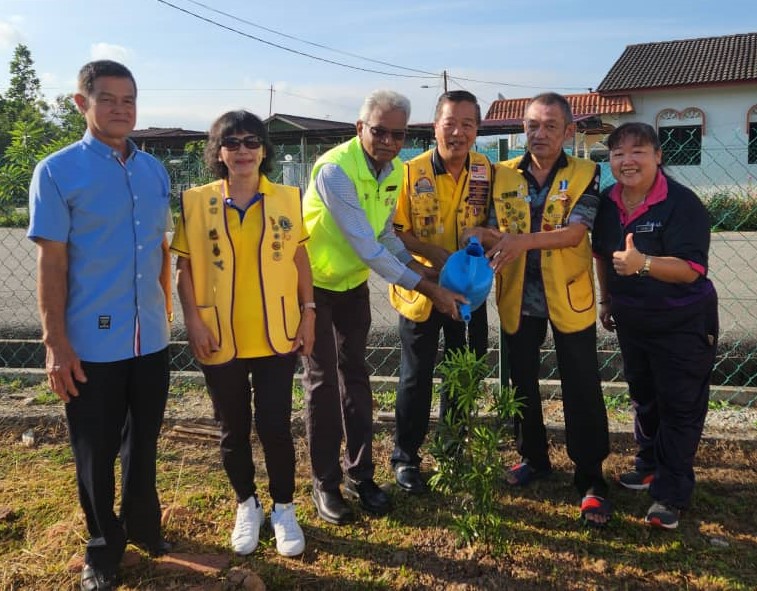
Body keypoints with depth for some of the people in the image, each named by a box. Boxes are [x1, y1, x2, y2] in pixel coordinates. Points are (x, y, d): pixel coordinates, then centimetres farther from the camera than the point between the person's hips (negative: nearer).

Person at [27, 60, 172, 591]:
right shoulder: (57, 172, -8)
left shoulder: (155, 170, 6)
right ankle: (103, 547, 32)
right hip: (92, 343, -4)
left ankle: (143, 526, 40)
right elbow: (51, 262, -9)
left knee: (144, 444, 19)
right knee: (96, 454, 11)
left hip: (151, 339, 4)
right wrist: (55, 342, -11)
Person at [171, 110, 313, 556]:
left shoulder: (288, 199, 2)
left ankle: (284, 509, 26)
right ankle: (247, 506, 34)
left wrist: (308, 312, 1)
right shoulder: (197, 201, -2)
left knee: (275, 426, 4)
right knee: (234, 429, 13)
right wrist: (193, 320, -8)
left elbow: (300, 259, 6)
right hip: (220, 339, 0)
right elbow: (184, 267, 0)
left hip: (276, 335, 0)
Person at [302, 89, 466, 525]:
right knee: (323, 380, 0)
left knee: (355, 375, 10)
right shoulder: (335, 170, -28)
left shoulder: (394, 170, -4)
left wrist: (417, 265, -12)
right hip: (314, 284, -6)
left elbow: (384, 234, 5)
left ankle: (361, 475, 22)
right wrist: (426, 288, -28)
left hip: (354, 284, 6)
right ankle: (326, 483, 14)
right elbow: (366, 245, -30)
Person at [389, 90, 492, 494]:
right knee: (416, 377, 7)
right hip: (421, 289, -4)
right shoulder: (411, 172, -13)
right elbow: (394, 230, -11)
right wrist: (432, 253, -24)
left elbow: (490, 221, 9)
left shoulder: (487, 171, -2)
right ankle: (405, 457, 25)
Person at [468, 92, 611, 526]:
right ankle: (534, 458, 35)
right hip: (518, 298, 3)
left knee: (582, 391, 1)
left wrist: (525, 240, -32)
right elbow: (492, 231, 0)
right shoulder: (503, 176, 4)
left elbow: (575, 232, -17)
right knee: (522, 383, 15)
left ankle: (591, 480, 15)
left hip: (569, 298, -3)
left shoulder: (584, 174, -4)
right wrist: (488, 237, -24)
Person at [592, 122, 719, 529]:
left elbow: (690, 269, -28)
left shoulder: (682, 203, -21)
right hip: (631, 322, 6)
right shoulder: (608, 202, -2)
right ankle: (650, 465, 41)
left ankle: (671, 495, 13)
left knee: (679, 408, 3)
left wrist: (643, 263, -43)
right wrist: (605, 300, 16)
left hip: (683, 326, -6)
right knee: (643, 397, 21)